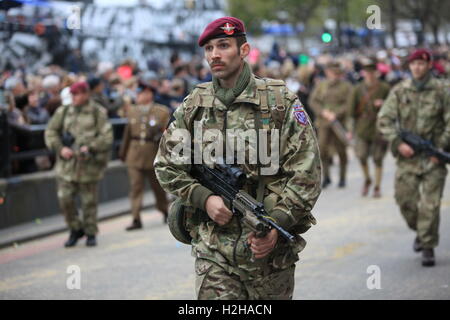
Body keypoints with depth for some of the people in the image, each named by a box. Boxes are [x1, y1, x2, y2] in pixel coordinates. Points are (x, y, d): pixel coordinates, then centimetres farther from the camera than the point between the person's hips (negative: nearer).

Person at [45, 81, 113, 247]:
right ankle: (76, 229, 17)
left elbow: (107, 137, -5)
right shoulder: (63, 112, 7)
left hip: (89, 164, -2)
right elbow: (50, 132, 8)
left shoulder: (98, 113, -1)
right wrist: (60, 148, -8)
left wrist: (90, 148, -17)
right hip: (67, 164, 2)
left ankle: (91, 233, 19)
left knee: (89, 200, 4)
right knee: (64, 198, -3)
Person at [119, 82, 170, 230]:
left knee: (158, 186, 13)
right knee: (135, 187, -6)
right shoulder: (132, 111, 9)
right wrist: (123, 153, 16)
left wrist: (159, 134, -20)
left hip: (154, 156, -2)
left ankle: (165, 211, 36)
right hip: (134, 156, 2)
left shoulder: (162, 112, -3)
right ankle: (136, 220, -7)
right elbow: (127, 133, 14)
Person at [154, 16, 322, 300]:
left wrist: (278, 223, -16)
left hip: (270, 246, -1)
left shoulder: (281, 102, -2)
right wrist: (204, 198, -7)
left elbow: (306, 172, -6)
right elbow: (167, 165, 10)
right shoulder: (194, 106, 6)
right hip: (214, 250, 1)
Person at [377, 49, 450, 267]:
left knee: (430, 204, -6)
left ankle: (428, 247, 3)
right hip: (407, 155, 2)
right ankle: (419, 231, 30)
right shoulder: (399, 91, 5)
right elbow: (384, 120, 3)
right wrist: (398, 143, -9)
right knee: (405, 199, 2)